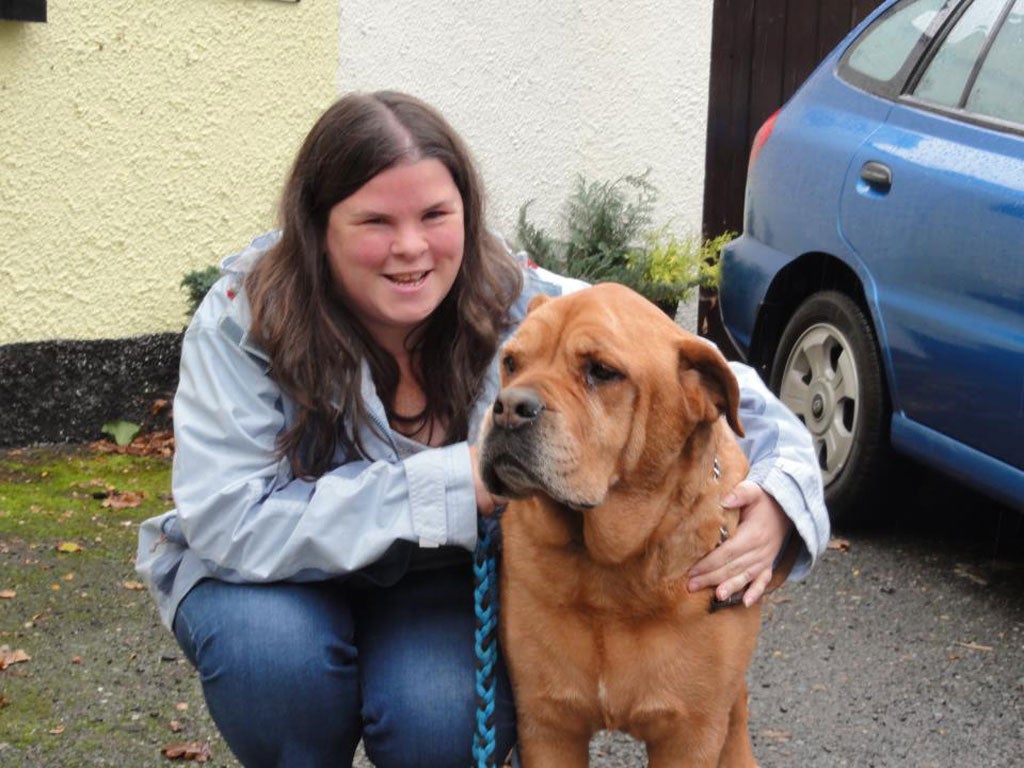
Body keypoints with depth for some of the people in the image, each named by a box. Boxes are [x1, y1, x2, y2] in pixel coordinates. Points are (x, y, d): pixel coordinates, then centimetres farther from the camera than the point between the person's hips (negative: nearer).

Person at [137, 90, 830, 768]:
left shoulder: (526, 308, -19)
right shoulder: (245, 320, -22)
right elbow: (230, 523, -31)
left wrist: (778, 498, -36)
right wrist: (456, 481, -35)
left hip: (449, 584, 1)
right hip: (279, 581, 0)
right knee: (271, 648, -34)